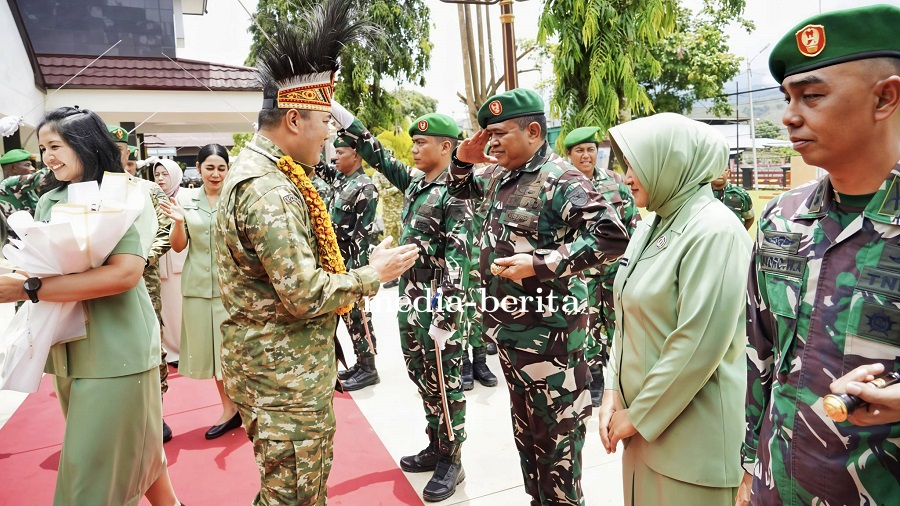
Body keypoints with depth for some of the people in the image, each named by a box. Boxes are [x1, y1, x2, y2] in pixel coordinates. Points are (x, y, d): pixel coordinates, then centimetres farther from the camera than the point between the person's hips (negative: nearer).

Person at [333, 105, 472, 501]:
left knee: (445, 383, 4)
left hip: (438, 301, -8)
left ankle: (451, 461, 19)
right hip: (410, 297, 8)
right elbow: (377, 155, 16)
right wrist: (339, 113, 11)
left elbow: (456, 261, -19)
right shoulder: (415, 181, 9)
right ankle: (435, 447, 33)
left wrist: (444, 318, -22)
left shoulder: (454, 194, -15)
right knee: (421, 376, 17)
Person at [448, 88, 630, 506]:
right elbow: (461, 189, 28)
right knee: (524, 425, 22)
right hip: (508, 323, 9)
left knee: (556, 429, 6)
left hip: (548, 330, -9)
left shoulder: (559, 180, -18)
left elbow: (611, 236, -27)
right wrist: (463, 160, 6)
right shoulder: (499, 177, 9)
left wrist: (538, 263, -29)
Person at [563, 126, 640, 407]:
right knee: (588, 322, 6)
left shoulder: (615, 180, 4)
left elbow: (633, 219, 7)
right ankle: (594, 378, 21)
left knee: (619, 319, 11)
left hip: (616, 263, 2)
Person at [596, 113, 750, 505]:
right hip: (640, 417, 7)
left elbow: (699, 346, -23)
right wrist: (612, 393, 3)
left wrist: (639, 416, -14)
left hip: (688, 432, -7)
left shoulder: (714, 232, -18)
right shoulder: (652, 225, 7)